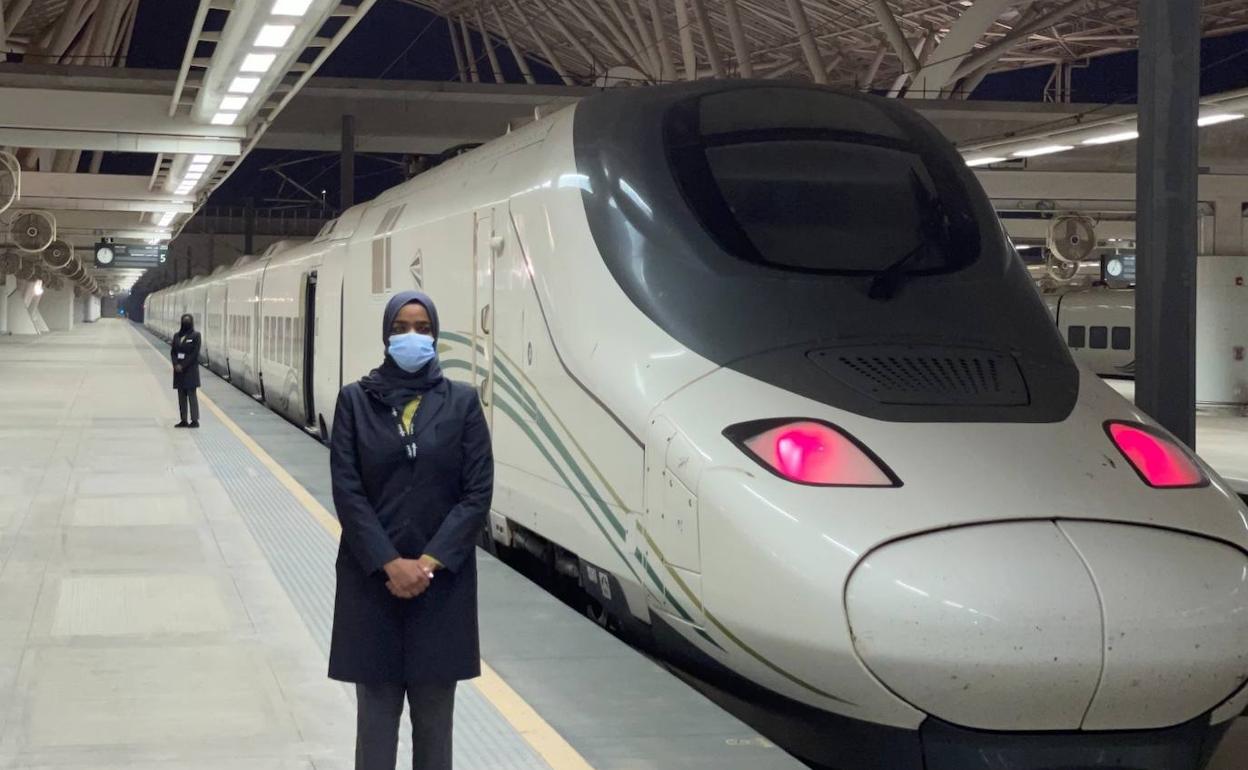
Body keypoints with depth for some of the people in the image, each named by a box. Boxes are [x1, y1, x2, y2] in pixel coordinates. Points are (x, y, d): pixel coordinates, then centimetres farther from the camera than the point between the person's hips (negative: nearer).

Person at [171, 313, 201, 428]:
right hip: (178, 369, 5)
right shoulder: (177, 336, 12)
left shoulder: (195, 335, -4)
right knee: (181, 395, 6)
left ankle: (195, 420, -5)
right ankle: (184, 420, 10)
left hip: (190, 370, -5)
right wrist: (176, 365, -8)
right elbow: (172, 351, 9)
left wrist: (183, 366, -14)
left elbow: (195, 353, -10)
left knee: (191, 395, -6)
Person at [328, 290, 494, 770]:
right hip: (372, 580, 0)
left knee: (435, 712, 7)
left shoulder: (462, 402, 2)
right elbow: (347, 492, -5)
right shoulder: (355, 400, 1)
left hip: (442, 582, 0)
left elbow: (478, 493, -3)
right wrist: (390, 564, -14)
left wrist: (429, 562, -13)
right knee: (376, 708, 5)